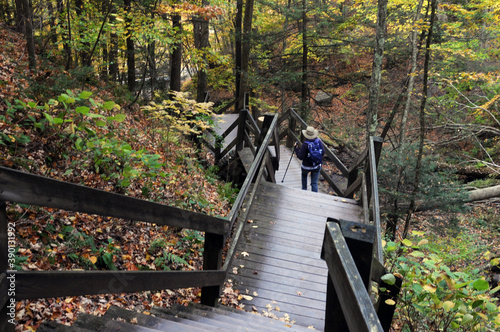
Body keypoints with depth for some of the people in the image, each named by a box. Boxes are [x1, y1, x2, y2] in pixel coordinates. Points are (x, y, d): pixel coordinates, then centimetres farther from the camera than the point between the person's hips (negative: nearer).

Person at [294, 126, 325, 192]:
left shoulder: (305, 144, -24)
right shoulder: (319, 141, -10)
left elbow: (300, 157, -21)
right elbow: (323, 152, -3)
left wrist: (296, 148, -9)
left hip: (307, 166, -3)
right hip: (317, 166, 3)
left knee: (304, 176, 30)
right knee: (314, 183, 10)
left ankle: (304, 190, 40)